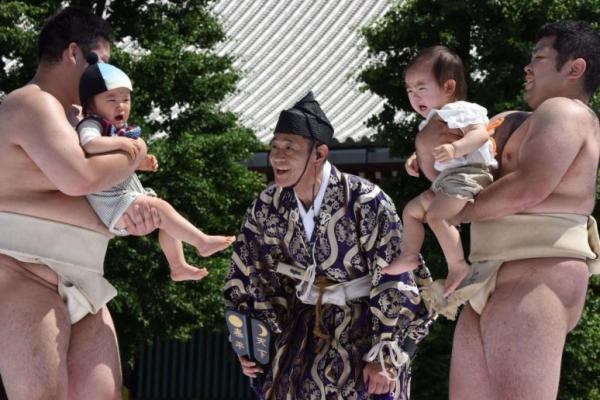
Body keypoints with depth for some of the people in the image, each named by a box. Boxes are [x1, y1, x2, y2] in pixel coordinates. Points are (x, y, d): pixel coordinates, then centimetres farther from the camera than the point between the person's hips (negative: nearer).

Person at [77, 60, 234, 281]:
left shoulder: (121, 130, 14)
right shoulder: (92, 124, -14)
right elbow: (89, 144, -38)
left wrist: (142, 163, 10)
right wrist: (121, 142, -34)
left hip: (129, 192, 10)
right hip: (110, 201, -10)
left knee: (164, 214, 15)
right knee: (161, 209, -18)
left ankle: (178, 266, 20)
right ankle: (202, 242, -17)